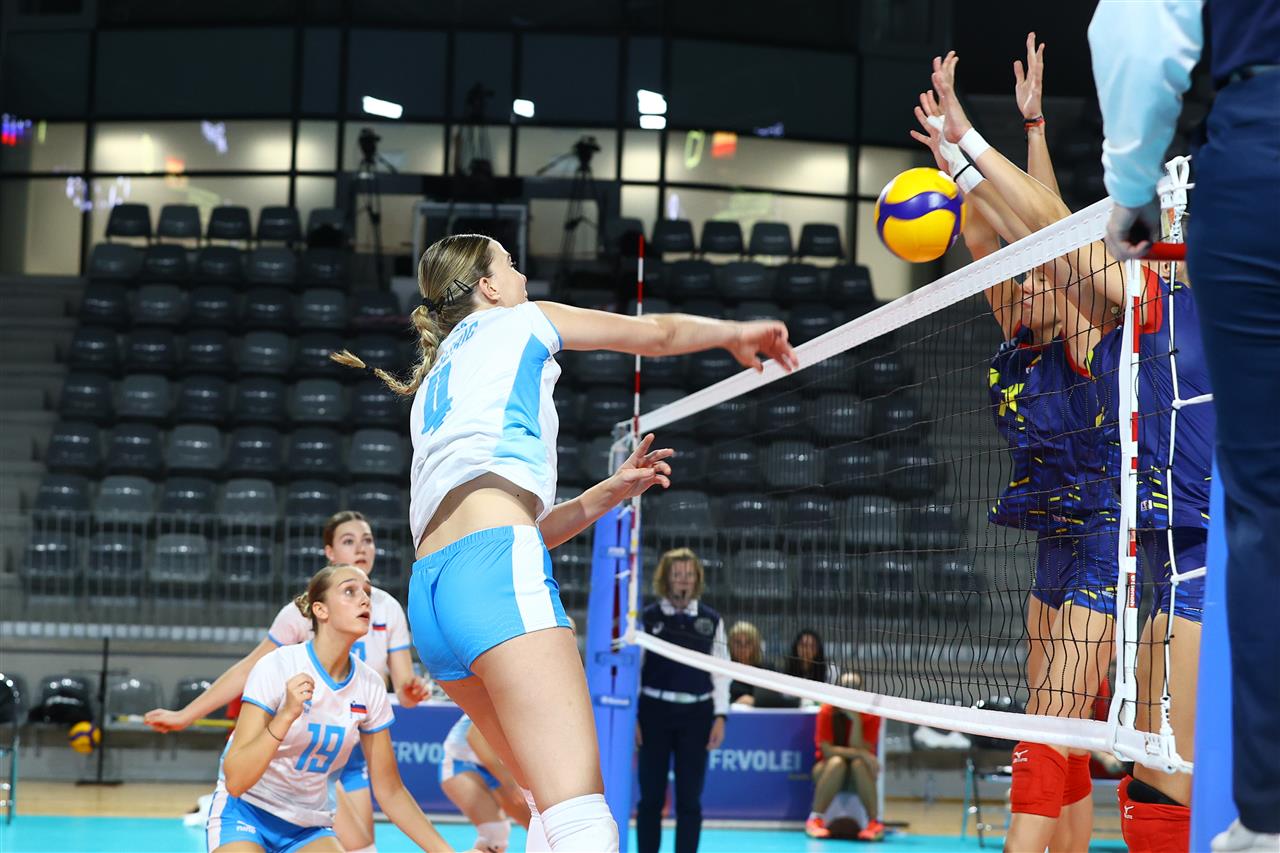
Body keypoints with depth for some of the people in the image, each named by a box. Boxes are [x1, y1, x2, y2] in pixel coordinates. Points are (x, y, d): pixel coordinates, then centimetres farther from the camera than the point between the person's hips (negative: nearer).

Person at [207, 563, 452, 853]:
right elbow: (235, 781, -25)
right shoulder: (276, 668, -19)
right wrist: (286, 715, -36)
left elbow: (390, 790, 4)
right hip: (246, 813, -5)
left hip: (309, 828, 5)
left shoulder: (369, 685, -5)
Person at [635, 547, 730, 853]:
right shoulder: (649, 618, 1)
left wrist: (720, 716, -1)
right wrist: (632, 716, -3)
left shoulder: (711, 620, 5)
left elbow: (721, 670, 6)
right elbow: (634, 667, 2)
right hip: (655, 711, -1)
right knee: (651, 795, 3)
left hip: (696, 714, 1)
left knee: (689, 798, 2)